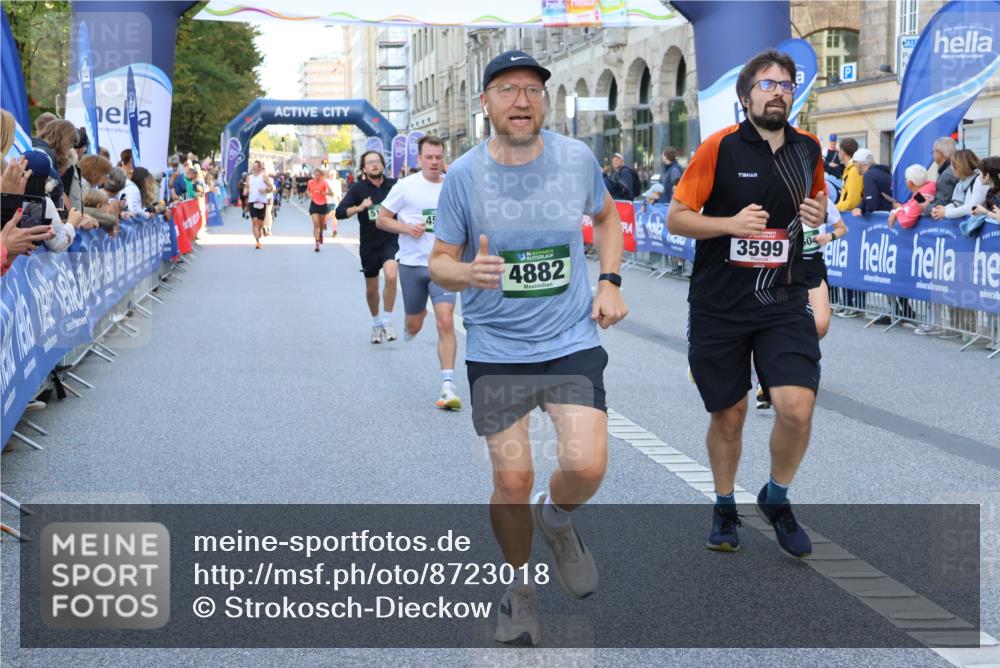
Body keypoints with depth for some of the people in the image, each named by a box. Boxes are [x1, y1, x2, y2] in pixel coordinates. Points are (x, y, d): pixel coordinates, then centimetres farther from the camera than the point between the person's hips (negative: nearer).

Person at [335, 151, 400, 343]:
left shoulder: (394, 185, -4)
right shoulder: (358, 188, -5)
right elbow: (339, 212, -10)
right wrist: (359, 208, -25)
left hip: (391, 241, -1)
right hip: (369, 244, 1)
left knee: (391, 276, -27)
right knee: (371, 289, 13)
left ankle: (387, 322, -12)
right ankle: (376, 323, 40)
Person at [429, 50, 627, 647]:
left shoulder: (577, 158, -2)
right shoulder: (465, 174, -6)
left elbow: (607, 216, 17)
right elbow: (440, 261, 1)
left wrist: (610, 282, 3)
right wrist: (469, 272, -23)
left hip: (572, 341, 1)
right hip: (496, 351, -1)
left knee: (588, 467, -14)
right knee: (512, 480, 2)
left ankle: (556, 517, 23)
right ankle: (519, 590, 28)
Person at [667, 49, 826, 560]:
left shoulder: (808, 149, 4)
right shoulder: (720, 147, -8)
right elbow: (676, 218, -6)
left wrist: (818, 216, -1)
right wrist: (731, 223, -21)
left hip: (784, 301, 2)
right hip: (718, 304, -2)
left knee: (797, 408, -13)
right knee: (728, 414, 9)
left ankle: (776, 499, 15)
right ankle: (724, 507, 34)